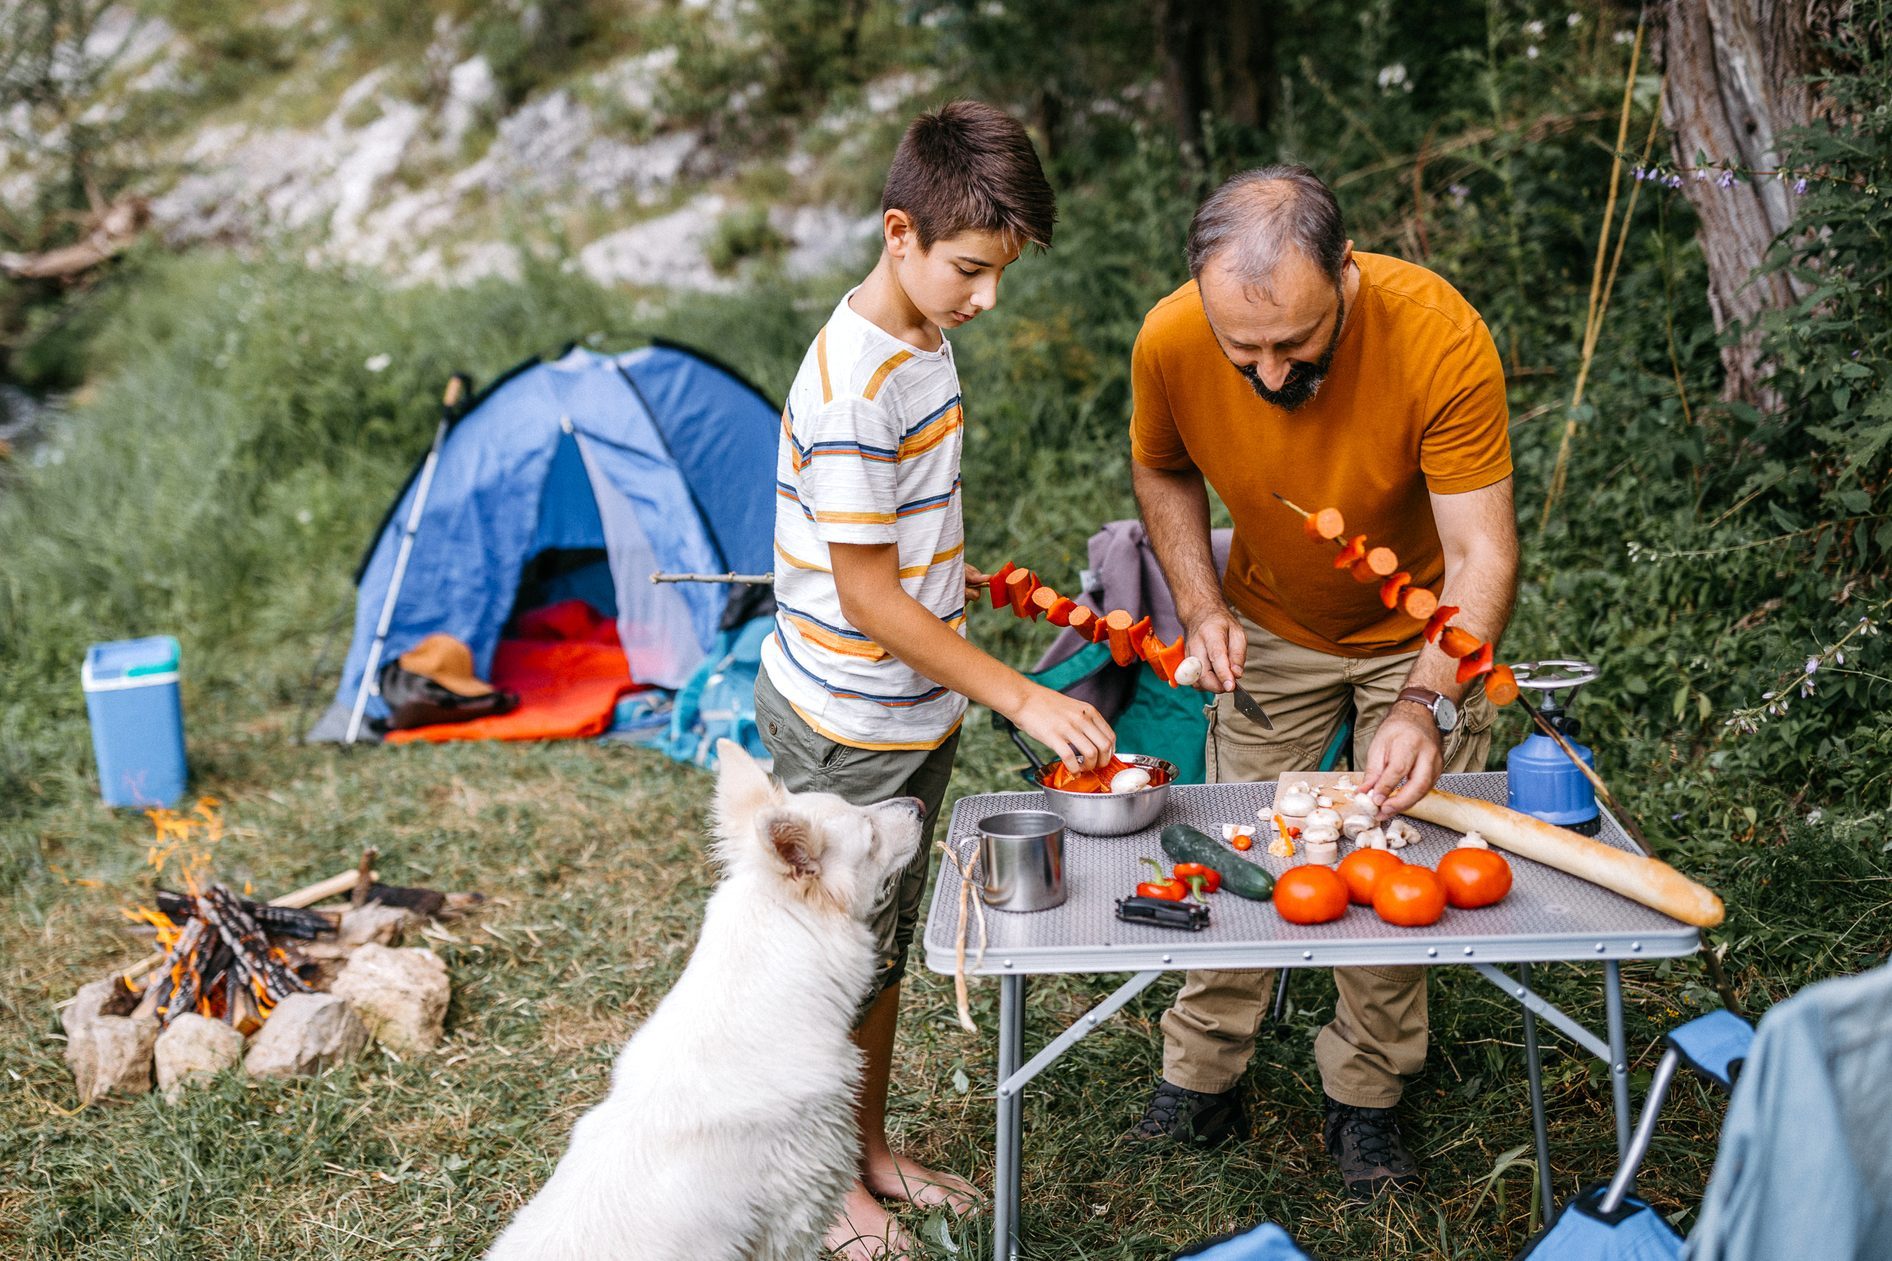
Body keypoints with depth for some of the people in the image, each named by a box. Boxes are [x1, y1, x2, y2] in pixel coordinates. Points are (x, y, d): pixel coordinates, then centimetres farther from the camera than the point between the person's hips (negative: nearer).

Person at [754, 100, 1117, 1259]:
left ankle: (873, 1148, 39)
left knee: (888, 946, 21)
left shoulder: (923, 337, 2)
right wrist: (1022, 699, -24)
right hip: (848, 725, -8)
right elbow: (868, 600, -25)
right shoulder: (850, 388, -27)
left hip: (917, 714, 8)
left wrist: (950, 568, 22)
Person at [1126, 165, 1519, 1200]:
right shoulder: (1170, 342, -27)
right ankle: (1201, 1080, 27)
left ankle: (1365, 1099, 24)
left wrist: (1426, 705, -46)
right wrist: (1200, 605, -16)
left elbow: (1481, 552, -32)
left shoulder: (1441, 339, -36)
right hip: (1271, 628, 2)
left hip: (1421, 634, -2)